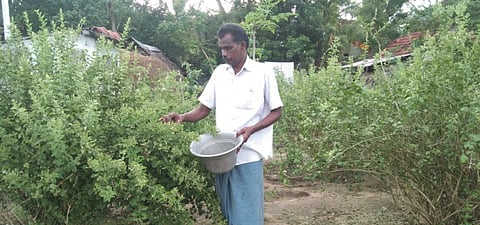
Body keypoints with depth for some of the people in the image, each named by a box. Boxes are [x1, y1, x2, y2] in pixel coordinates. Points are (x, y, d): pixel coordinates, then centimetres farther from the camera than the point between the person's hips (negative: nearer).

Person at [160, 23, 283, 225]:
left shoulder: (263, 73, -4)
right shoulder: (219, 72, 10)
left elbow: (276, 112, -1)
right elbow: (204, 109, 12)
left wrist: (251, 129, -17)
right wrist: (183, 117, -8)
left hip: (248, 154, -5)